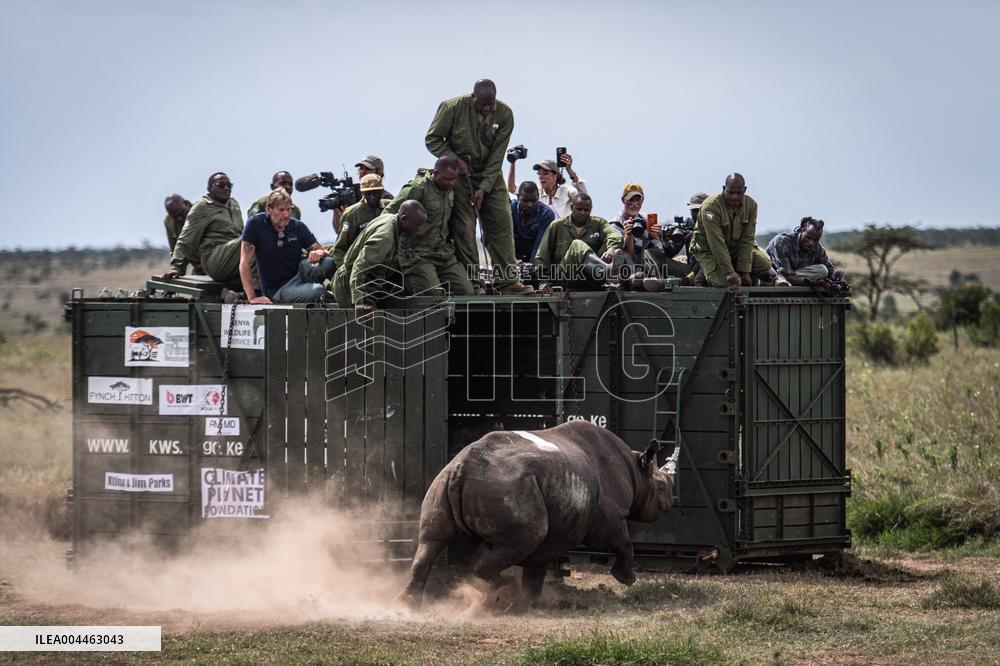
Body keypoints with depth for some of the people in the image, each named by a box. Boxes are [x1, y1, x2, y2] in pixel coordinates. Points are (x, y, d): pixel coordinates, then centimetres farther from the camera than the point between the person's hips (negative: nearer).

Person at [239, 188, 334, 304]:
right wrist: (252, 298, -18)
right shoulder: (256, 224, -9)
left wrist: (320, 253, -21)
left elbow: (323, 250, 6)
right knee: (317, 292, -35)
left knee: (328, 262, -28)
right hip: (277, 289, -4)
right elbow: (245, 263, -12)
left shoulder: (298, 227, 3)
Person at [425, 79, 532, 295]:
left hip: (489, 174, 2)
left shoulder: (504, 114, -10)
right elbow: (432, 139, -5)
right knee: (464, 228, -8)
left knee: (501, 222, -5)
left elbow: (497, 155, -9)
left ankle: (507, 281, -3)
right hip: (459, 173, -2)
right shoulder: (452, 108, -15)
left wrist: (484, 188, -15)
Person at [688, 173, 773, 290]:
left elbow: (747, 240, -14)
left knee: (764, 264, -15)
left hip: (737, 249, 5)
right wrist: (729, 272, -36)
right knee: (722, 281, -27)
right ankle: (705, 273, 5)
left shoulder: (751, 205, -12)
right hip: (709, 250, -5)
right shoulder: (711, 206, -28)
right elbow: (717, 244, -31)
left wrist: (745, 271, -19)